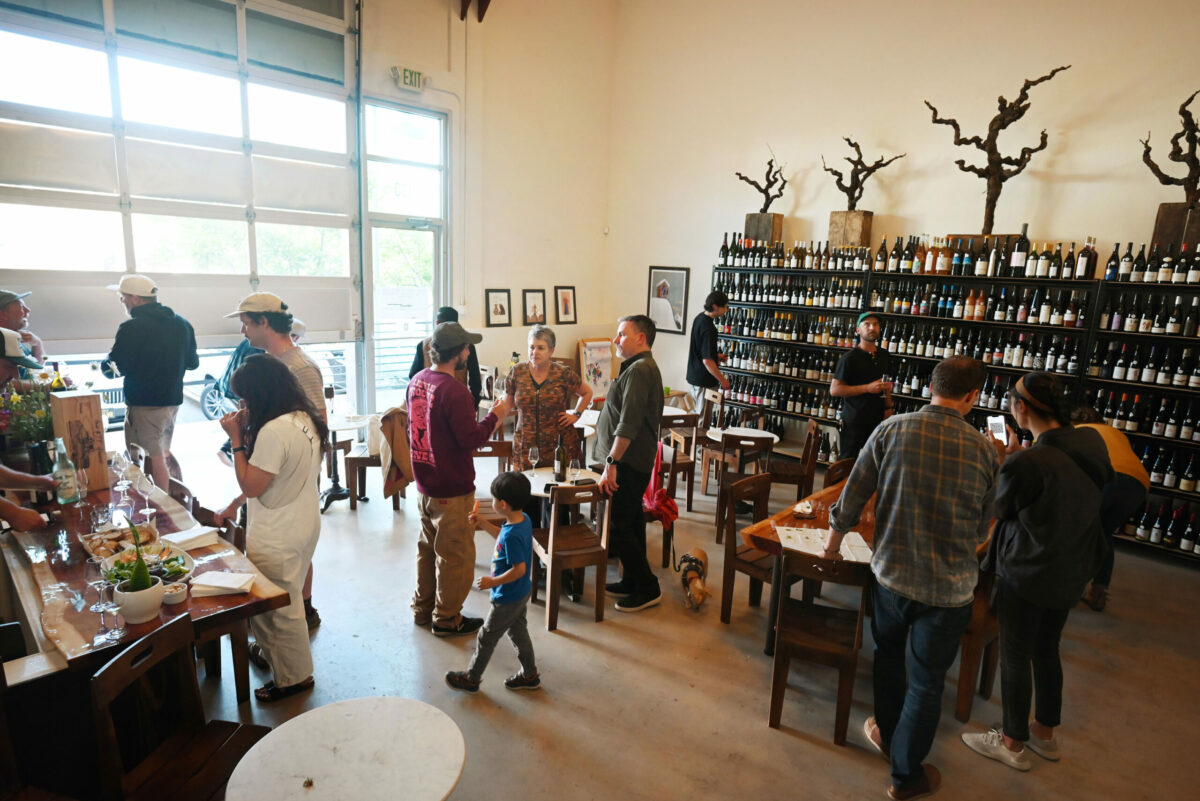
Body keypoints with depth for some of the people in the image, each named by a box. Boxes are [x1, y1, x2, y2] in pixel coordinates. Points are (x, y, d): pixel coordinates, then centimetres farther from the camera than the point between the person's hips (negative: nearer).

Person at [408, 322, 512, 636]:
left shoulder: (417, 381, 3)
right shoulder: (453, 390, -24)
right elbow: (470, 439, -22)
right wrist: (495, 415, -9)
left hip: (425, 483, 9)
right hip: (452, 489, -9)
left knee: (428, 548, 22)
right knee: (455, 554, 7)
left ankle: (423, 608, 36)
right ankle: (447, 619, 20)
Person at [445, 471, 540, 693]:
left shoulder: (512, 535, -34)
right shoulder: (524, 519, -6)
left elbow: (519, 569, -30)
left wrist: (493, 582, -21)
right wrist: (483, 523, 7)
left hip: (508, 598, -9)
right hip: (522, 593, 9)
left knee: (487, 637, 11)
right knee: (518, 631, 24)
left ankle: (471, 678, 31)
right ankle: (530, 675, 38)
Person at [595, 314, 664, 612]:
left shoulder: (639, 370, -18)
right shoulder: (643, 367, 16)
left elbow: (628, 425, -26)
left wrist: (611, 463, -25)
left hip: (628, 462, -11)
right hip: (636, 461, 11)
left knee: (619, 527, -3)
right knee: (631, 523, 17)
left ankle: (648, 589, 8)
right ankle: (632, 581, 29)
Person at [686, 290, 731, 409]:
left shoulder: (699, 318, 5)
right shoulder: (709, 328, -25)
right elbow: (707, 360, -27)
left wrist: (716, 355, 17)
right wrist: (722, 380, -17)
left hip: (693, 376, 10)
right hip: (704, 381, -10)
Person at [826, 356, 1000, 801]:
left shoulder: (892, 430, -13)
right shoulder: (984, 450, -10)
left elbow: (853, 496, -8)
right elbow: (982, 531, 1)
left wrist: (833, 541, 9)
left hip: (890, 572, 1)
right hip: (949, 588, 0)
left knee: (888, 654, 27)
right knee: (927, 681, 16)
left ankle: (889, 735, 47)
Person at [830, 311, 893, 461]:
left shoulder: (884, 355, 12)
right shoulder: (850, 358, -9)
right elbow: (834, 390, -15)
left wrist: (888, 406, 13)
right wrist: (868, 388, -18)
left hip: (877, 419, 6)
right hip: (854, 420, -5)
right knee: (848, 461, 2)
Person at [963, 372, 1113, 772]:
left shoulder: (1026, 463, -29)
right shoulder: (1093, 443, -7)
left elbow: (998, 510, -11)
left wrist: (1006, 458, -5)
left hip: (1028, 572, -7)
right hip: (1073, 570, 7)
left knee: (1015, 655, 11)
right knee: (1046, 649, 24)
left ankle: (1012, 743, 29)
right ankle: (1045, 733, 42)